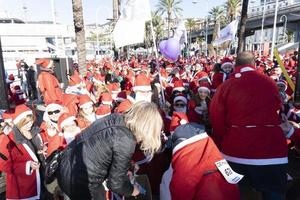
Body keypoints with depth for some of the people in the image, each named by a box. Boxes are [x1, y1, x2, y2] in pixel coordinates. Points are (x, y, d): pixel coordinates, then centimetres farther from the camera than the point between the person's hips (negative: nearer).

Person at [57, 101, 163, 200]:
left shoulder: (115, 118, -4)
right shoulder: (126, 141, -25)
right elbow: (115, 183, -13)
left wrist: (124, 171, 22)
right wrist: (131, 190, 5)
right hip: (80, 183, -7)